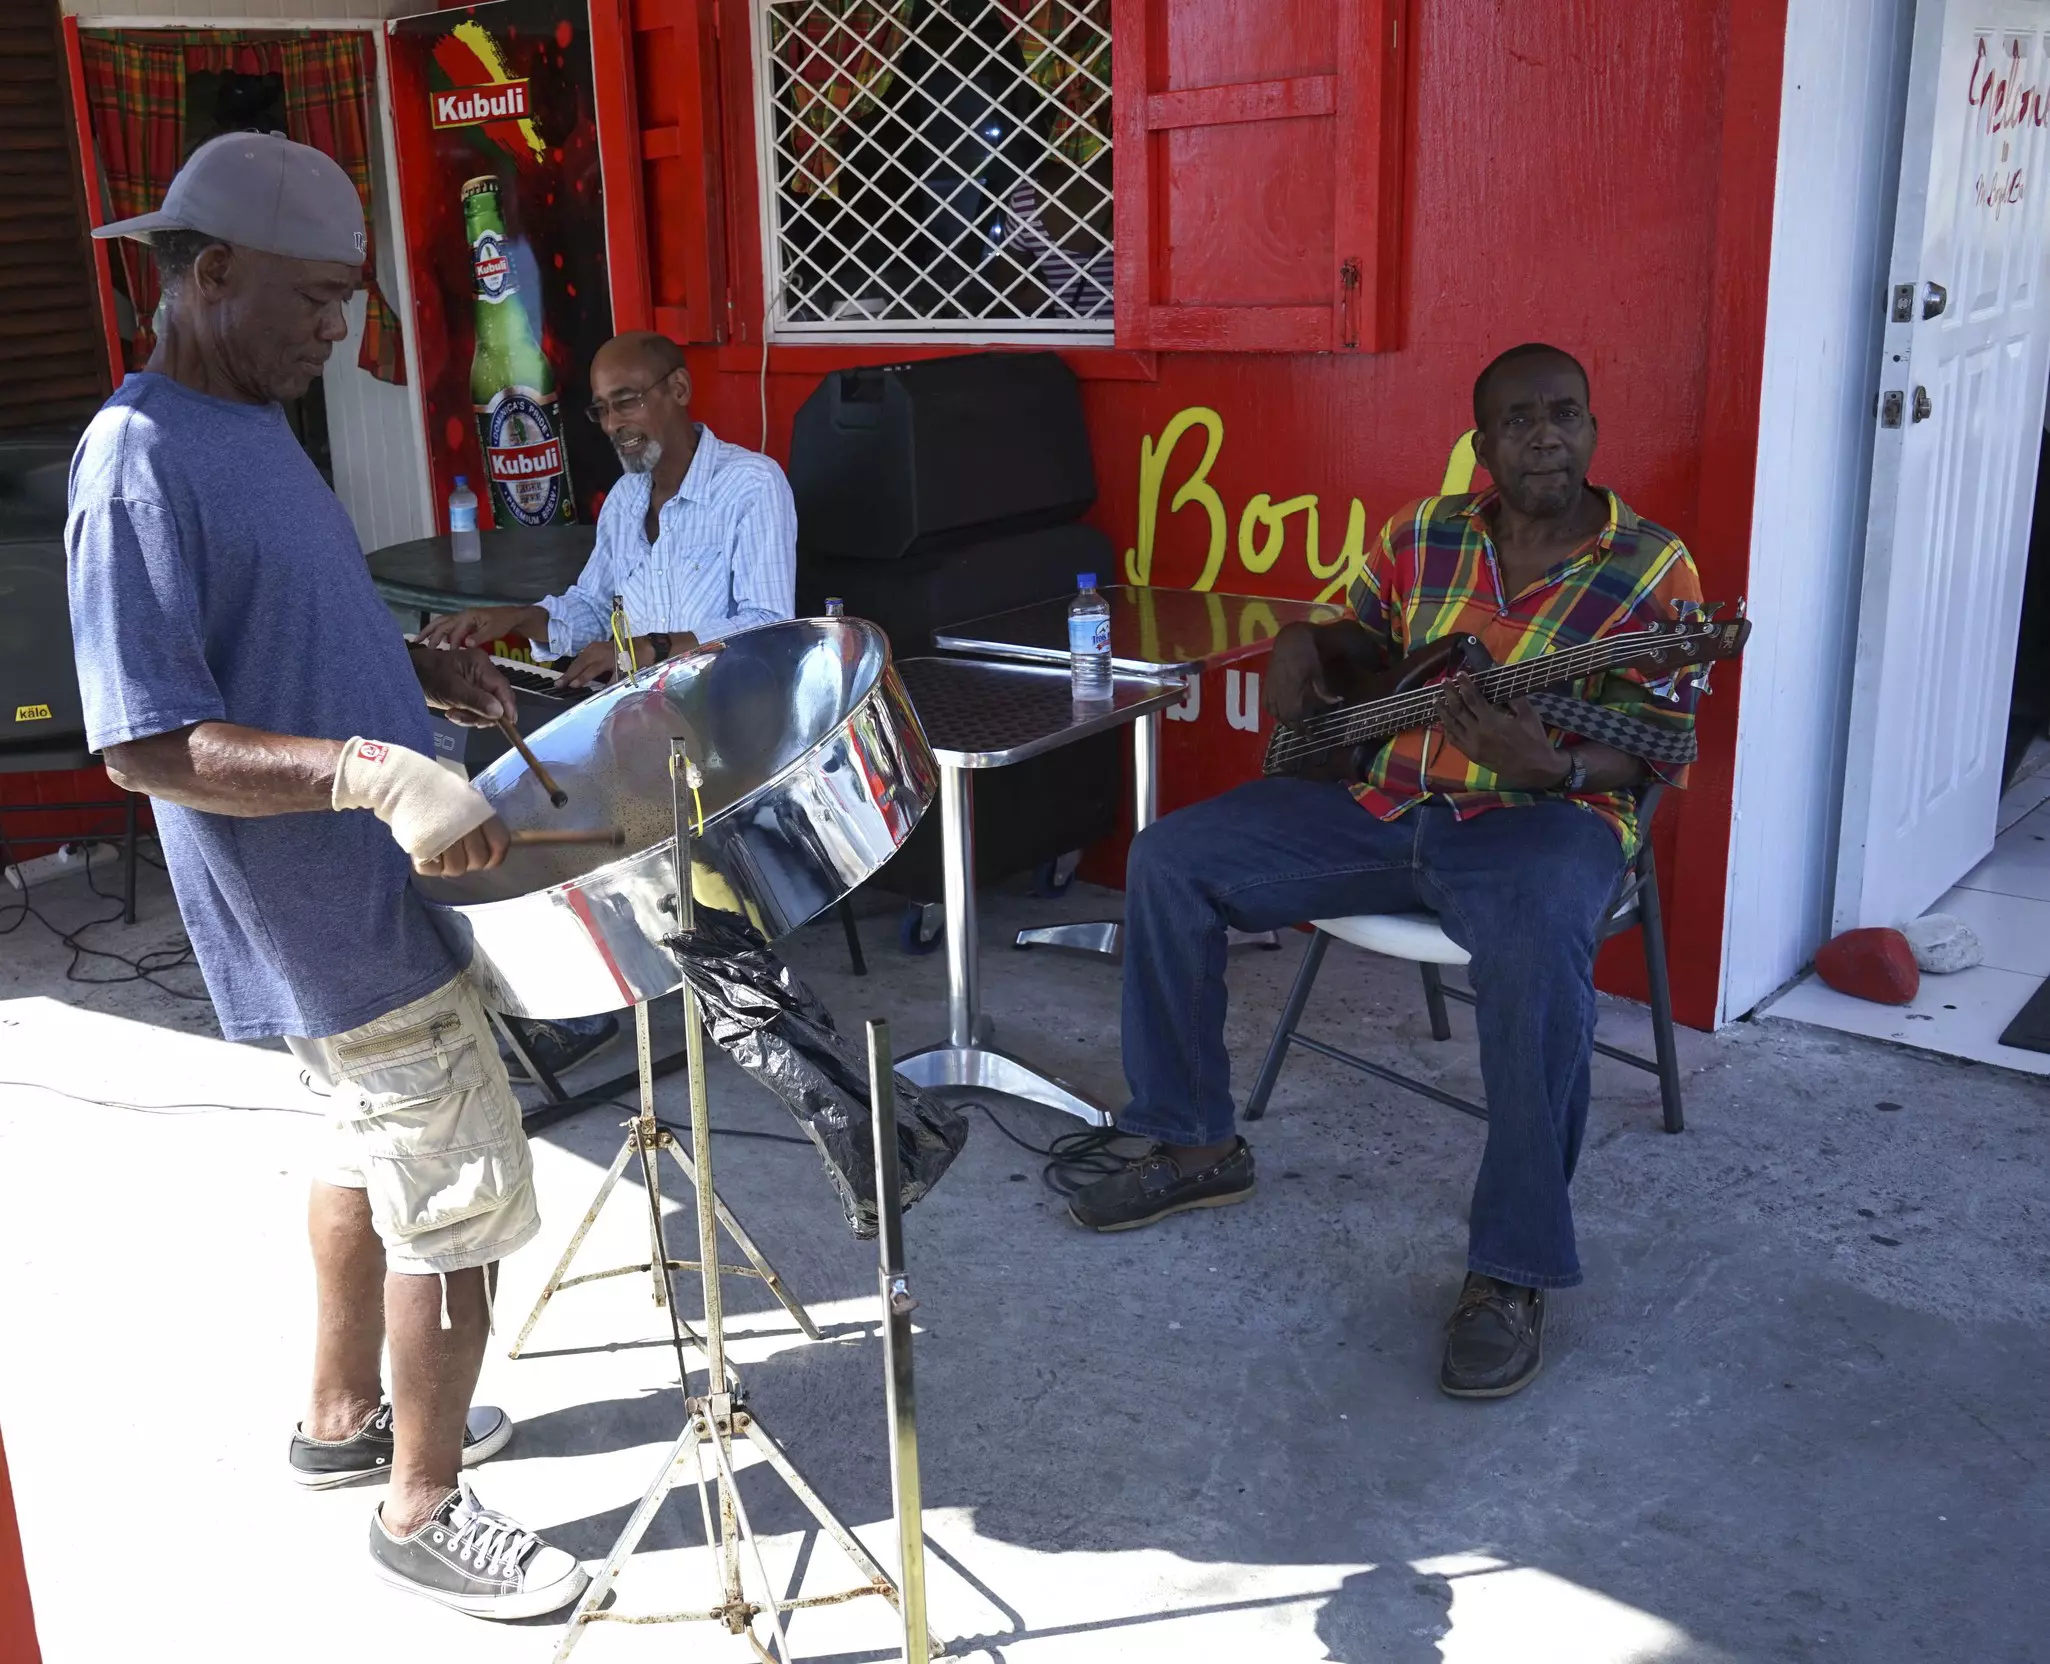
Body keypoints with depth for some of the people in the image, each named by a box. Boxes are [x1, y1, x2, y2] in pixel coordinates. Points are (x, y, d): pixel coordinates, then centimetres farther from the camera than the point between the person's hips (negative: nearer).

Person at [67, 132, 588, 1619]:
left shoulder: (252, 430, 9)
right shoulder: (141, 466, -21)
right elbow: (146, 744, -26)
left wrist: (425, 671, 6)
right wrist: (374, 770, -37)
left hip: (368, 888, 10)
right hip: (346, 922, -10)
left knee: (370, 1151, 23)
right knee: (460, 1208, 0)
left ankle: (345, 1415, 42)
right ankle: (423, 1509, 19)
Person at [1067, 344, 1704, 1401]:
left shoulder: (1652, 572, -5)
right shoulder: (1422, 535, 7)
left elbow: (1653, 760, -9)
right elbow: (1358, 632, 25)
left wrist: (1548, 766, -30)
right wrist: (1301, 648, 0)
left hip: (1544, 816, -5)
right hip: (1385, 801, 5)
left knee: (1540, 952, -40)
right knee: (1168, 860, -6)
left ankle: (1512, 1275, -25)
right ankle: (1193, 1145, 8)